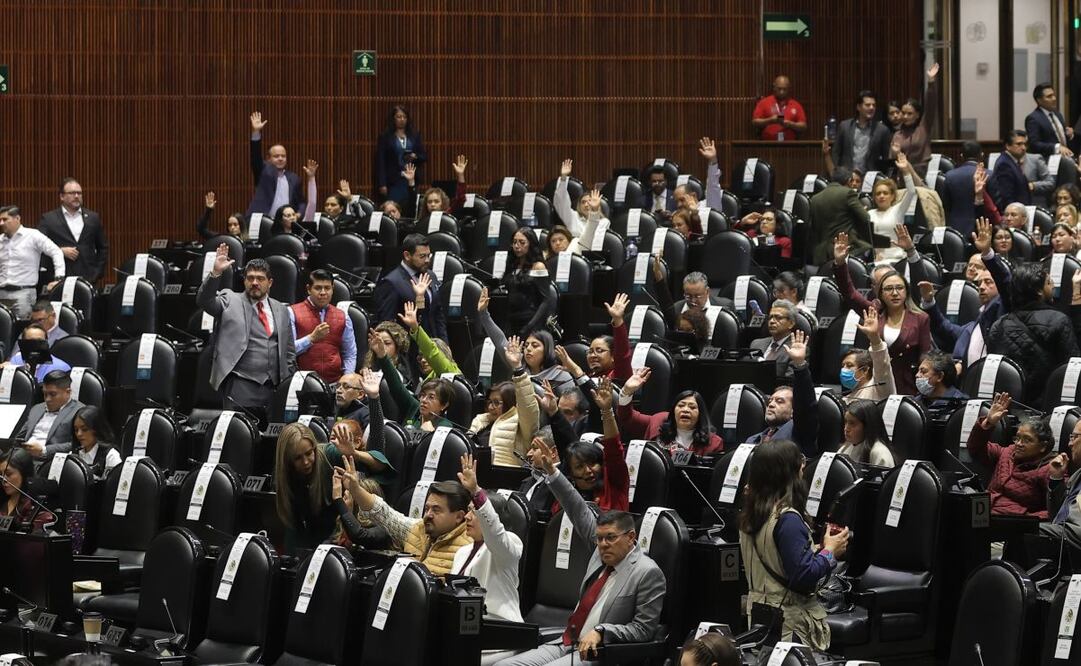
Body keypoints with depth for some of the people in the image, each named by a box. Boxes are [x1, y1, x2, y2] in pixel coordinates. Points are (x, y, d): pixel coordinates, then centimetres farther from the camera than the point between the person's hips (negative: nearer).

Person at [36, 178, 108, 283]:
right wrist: (60, 251, -13)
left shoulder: (93, 218, 13)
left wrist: (98, 273, 8)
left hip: (88, 279, 2)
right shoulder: (48, 219, 5)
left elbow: (103, 248, 18)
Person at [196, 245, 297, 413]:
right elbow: (204, 300, -9)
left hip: (273, 387, 3)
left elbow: (289, 353, 19)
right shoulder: (230, 301, 8)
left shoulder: (281, 310, 17)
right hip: (240, 385, -3)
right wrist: (215, 273, -23)